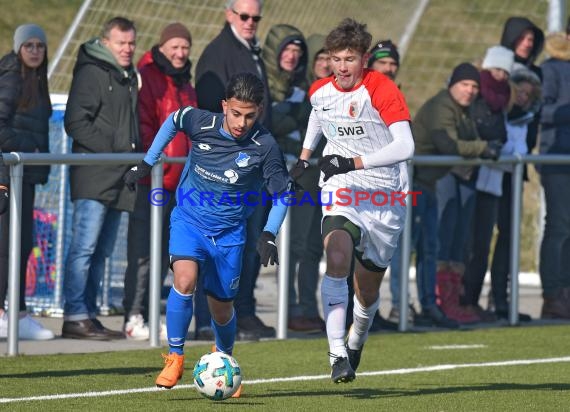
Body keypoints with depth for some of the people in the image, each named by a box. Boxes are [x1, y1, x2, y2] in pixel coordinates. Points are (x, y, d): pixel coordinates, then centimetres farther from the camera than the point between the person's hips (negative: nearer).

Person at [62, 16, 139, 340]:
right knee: (85, 247, -12)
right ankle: (75, 317, -13)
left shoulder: (129, 77, 20)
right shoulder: (92, 72, -6)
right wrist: (112, 150, -17)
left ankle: (88, 315, 13)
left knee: (101, 252, 9)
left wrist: (136, 151, 9)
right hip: (94, 177, -9)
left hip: (118, 178, 9)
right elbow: (76, 122, -13)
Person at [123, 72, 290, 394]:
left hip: (229, 232, 0)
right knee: (185, 280, -26)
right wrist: (146, 164, 11)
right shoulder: (200, 123, -16)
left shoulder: (265, 146, -19)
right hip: (189, 219, 0)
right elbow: (173, 121, 8)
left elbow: (283, 193, -5)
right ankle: (175, 359, -10)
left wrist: (269, 235, -16)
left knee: (222, 308, 9)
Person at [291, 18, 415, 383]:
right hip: (341, 189, 2)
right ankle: (337, 355, -31)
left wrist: (354, 163, -28)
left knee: (368, 288, 10)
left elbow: (405, 147, -25)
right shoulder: (320, 91, 1)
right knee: (337, 258, -28)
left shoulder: (382, 90, -16)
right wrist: (304, 157, 23)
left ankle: (355, 345, 42)